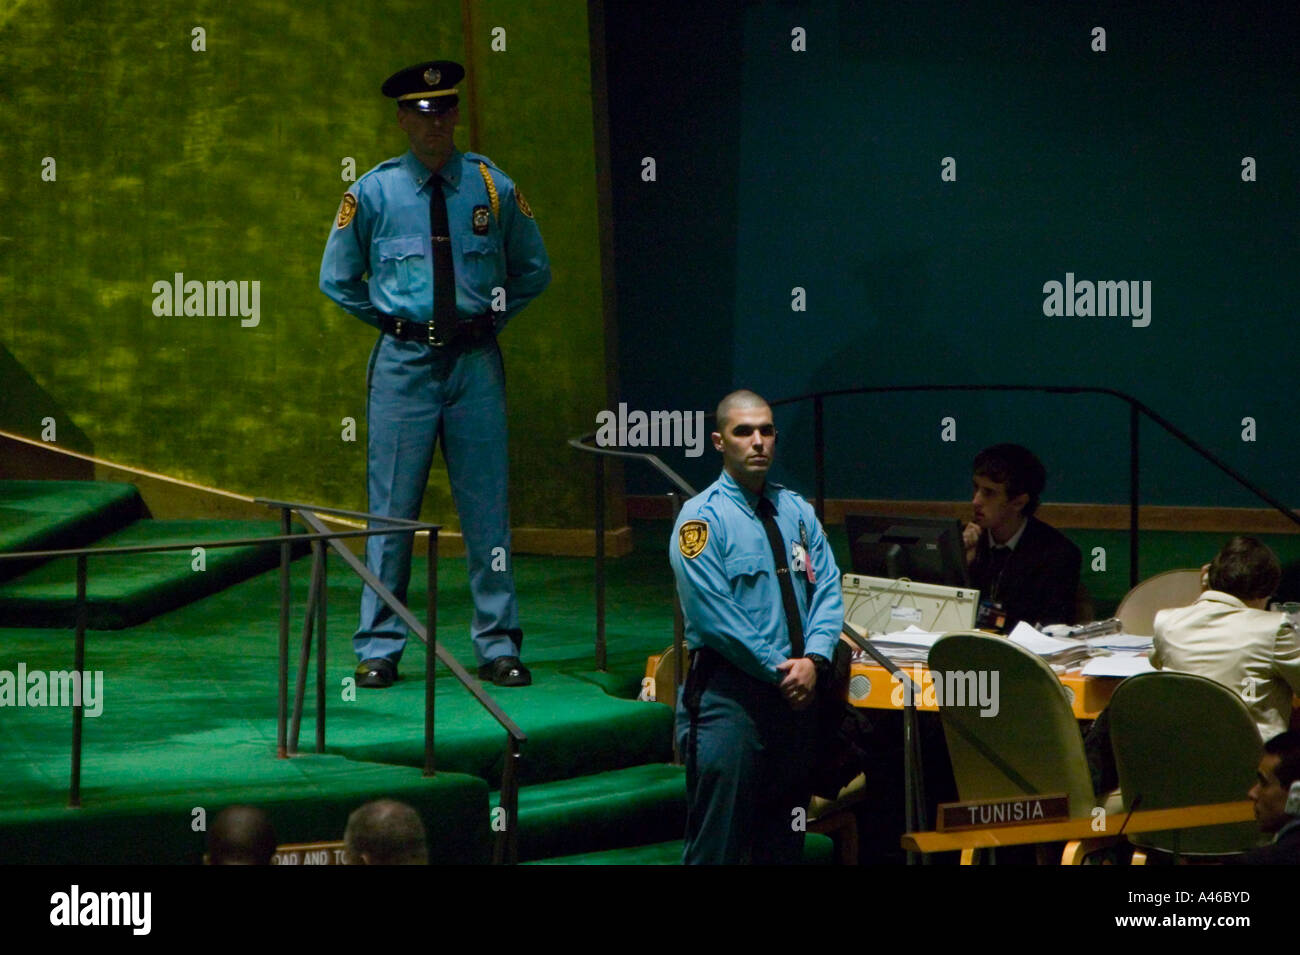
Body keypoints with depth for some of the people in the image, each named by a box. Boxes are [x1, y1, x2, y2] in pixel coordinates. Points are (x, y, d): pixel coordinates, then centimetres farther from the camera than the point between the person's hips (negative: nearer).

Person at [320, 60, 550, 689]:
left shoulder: (492, 187, 5)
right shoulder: (374, 193, 2)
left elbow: (533, 270, 17)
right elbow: (337, 278, 13)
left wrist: (491, 315, 8)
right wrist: (389, 320, 7)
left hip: (475, 360, 1)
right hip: (403, 362, -1)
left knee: (486, 506, 2)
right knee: (392, 509, -1)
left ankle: (498, 647, 8)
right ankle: (379, 651, 5)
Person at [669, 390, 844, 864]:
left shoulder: (795, 511, 13)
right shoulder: (702, 517, -7)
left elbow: (827, 590, 7)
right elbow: (714, 615, -14)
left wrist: (813, 659, -11)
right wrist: (779, 669, -15)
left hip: (794, 694, 7)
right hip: (729, 695, -6)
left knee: (784, 841, 12)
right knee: (719, 841, -6)